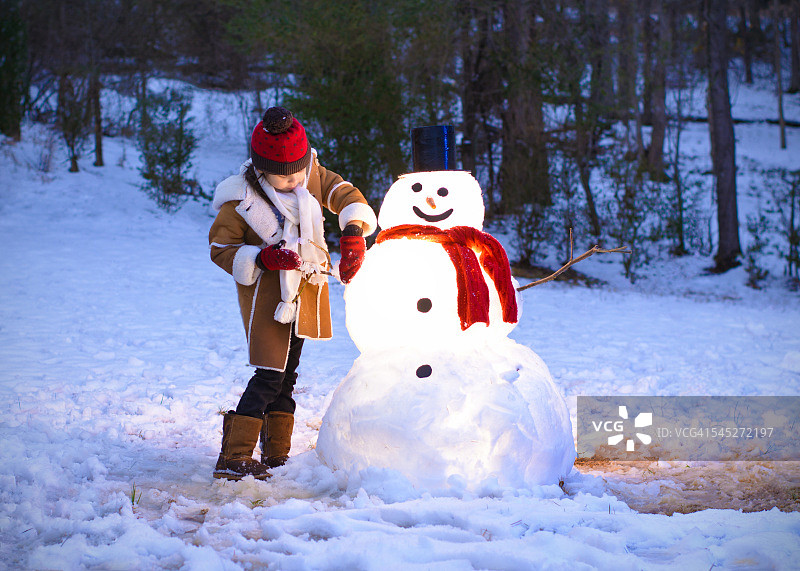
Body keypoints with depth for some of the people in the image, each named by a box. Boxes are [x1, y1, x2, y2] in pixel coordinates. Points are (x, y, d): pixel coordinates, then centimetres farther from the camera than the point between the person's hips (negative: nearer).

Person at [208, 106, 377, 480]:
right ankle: (233, 459, -15)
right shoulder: (241, 200, -17)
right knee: (270, 375, -16)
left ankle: (277, 455, 24)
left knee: (287, 372, 14)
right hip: (266, 292, -7)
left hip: (305, 291, 7)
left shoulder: (311, 173, -3)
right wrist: (263, 258, -26)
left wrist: (353, 231, -22)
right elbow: (221, 249, -11)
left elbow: (343, 194, -3)